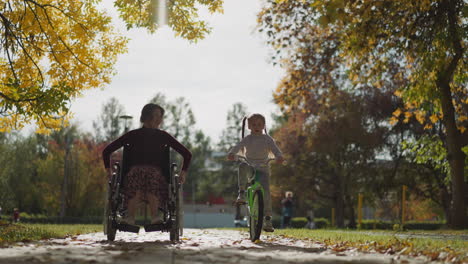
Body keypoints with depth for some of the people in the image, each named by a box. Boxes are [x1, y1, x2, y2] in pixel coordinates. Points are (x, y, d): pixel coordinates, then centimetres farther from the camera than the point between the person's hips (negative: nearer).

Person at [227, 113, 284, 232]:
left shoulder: (267, 139, 4)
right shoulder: (247, 139, 4)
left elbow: (275, 149, -9)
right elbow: (238, 147, -12)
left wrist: (279, 157, -32)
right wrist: (232, 154, -35)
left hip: (263, 169, 0)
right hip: (250, 168, 0)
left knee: (266, 191, -18)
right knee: (242, 166, -36)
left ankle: (268, 219, -12)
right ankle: (241, 193, -30)